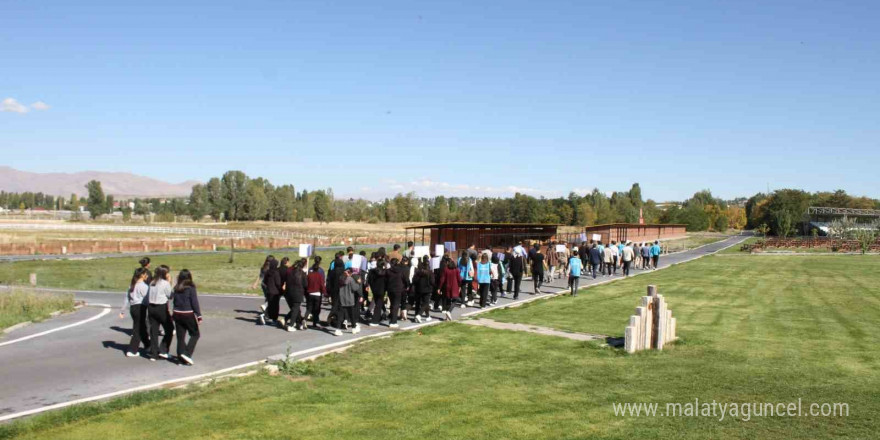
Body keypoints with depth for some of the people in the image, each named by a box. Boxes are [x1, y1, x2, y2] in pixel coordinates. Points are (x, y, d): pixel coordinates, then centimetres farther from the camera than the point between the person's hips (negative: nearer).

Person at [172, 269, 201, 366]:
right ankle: (187, 354, -6)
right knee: (195, 334, 8)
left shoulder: (176, 289, 4)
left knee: (180, 336, 11)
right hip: (188, 314, -5)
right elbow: (195, 303, -12)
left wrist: (175, 315, 15)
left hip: (177, 314, 5)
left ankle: (181, 356, 13)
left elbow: (175, 301, 8)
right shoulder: (190, 288, -11)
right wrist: (199, 316, -9)